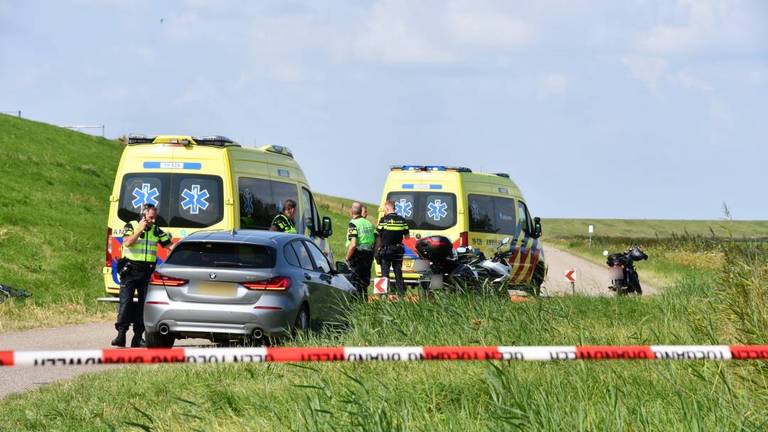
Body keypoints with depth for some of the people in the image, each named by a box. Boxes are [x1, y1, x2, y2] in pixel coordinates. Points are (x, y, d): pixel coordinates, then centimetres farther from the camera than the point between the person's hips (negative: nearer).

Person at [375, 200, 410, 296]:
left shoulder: (384, 220, -8)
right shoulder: (402, 220, 4)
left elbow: (378, 237, -5)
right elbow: (407, 236, 9)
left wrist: (377, 250, 4)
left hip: (386, 251, -4)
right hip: (398, 251, 4)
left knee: (385, 274, 1)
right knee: (398, 273, 10)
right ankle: (402, 294, 8)